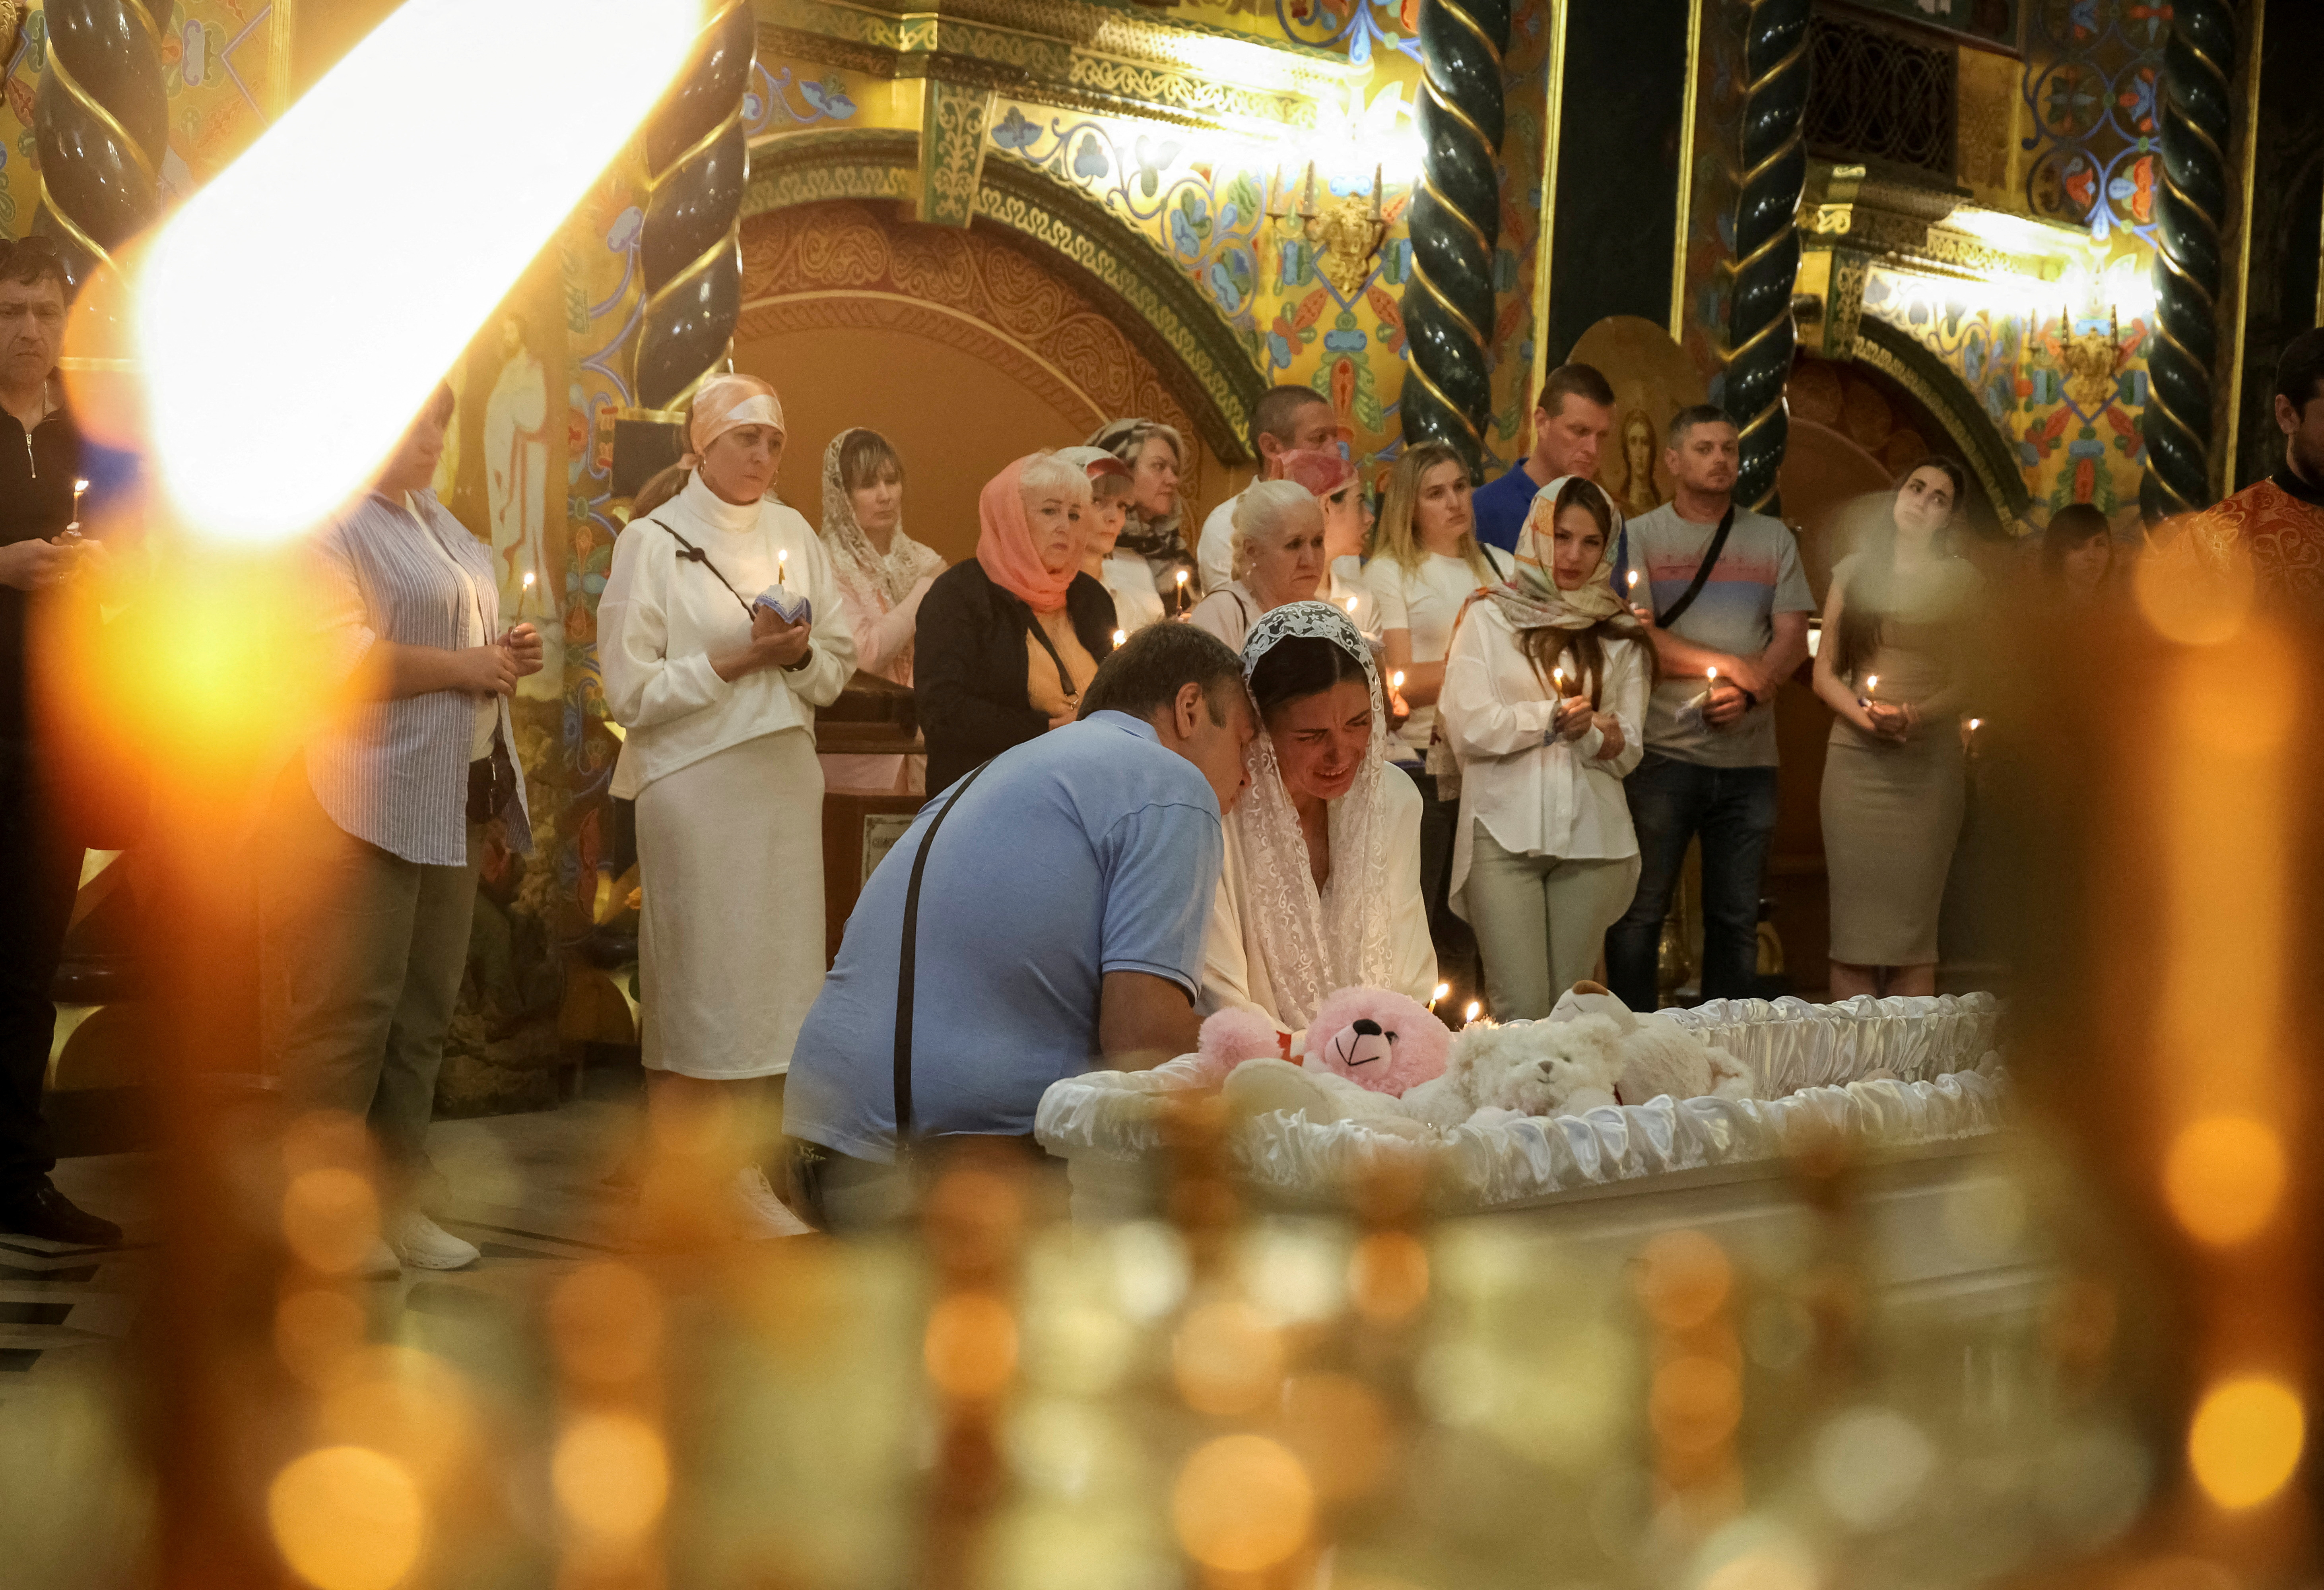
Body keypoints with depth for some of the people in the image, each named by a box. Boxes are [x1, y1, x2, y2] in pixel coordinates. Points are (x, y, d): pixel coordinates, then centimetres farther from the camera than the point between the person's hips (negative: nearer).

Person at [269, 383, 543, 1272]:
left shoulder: (435, 522, 21)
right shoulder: (324, 523, -9)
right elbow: (339, 658, -21)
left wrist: (505, 654, 12)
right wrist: (463, 666, -14)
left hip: (451, 805, 9)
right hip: (360, 805, -9)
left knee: (423, 1014, 10)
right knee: (346, 1013, -7)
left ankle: (395, 1202, 17)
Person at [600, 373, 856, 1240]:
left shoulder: (794, 534, 12)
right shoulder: (652, 542, -2)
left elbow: (837, 667, 13)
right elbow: (631, 691, -8)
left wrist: (799, 653, -8)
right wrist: (737, 659, -14)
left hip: (783, 778, 5)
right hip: (692, 780, -5)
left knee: (770, 973, 4)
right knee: (690, 976, -4)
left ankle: (744, 1178, 12)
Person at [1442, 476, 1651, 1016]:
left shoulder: (1621, 635, 15)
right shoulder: (1490, 617, 9)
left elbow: (1627, 750, 9)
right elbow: (1466, 727, -3)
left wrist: (1590, 731, -12)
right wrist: (1554, 717, -4)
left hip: (1591, 836, 3)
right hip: (1506, 834, -2)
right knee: (1520, 1013, -11)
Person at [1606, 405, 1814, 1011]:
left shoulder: (1773, 539, 15)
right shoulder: (1639, 537, 5)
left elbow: (1794, 639, 7)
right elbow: (1637, 637, -7)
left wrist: (1746, 690, -12)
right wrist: (1733, 664, -8)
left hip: (1749, 755, 3)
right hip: (1663, 751, -3)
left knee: (1736, 917, 6)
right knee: (1641, 912, -4)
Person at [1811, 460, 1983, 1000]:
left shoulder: (1962, 580, 9)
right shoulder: (1854, 571, 14)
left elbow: (1971, 679, 5)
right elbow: (1825, 672, 11)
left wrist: (1917, 714, -13)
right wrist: (1863, 713, -8)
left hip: (1931, 759, -1)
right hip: (1856, 755, 1)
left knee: (1914, 920, -6)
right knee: (1854, 920, -4)